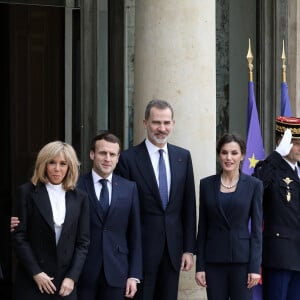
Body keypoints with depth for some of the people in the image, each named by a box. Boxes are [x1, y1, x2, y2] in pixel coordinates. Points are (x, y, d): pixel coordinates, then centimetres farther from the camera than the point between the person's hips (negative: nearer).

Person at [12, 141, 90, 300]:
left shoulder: (80, 197, 8)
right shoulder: (27, 192, 1)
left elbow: (83, 241, 6)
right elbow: (19, 236, -3)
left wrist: (72, 277, -4)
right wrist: (36, 273, -10)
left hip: (65, 282, 2)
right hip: (31, 282, -2)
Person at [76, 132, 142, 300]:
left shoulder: (129, 188, 6)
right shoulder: (77, 187, -1)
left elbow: (135, 235, 7)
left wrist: (134, 275, 2)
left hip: (116, 272, 2)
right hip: (83, 272, -2)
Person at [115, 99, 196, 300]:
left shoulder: (183, 157, 8)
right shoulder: (129, 159, -5)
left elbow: (189, 206, 9)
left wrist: (189, 249, 5)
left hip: (173, 250, 4)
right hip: (142, 250, -4)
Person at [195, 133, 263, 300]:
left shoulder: (254, 185, 1)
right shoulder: (207, 184, 6)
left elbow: (257, 228, 0)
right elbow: (202, 228, 8)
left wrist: (255, 267, -7)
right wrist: (200, 266, 3)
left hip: (242, 259, -2)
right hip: (214, 260, 2)